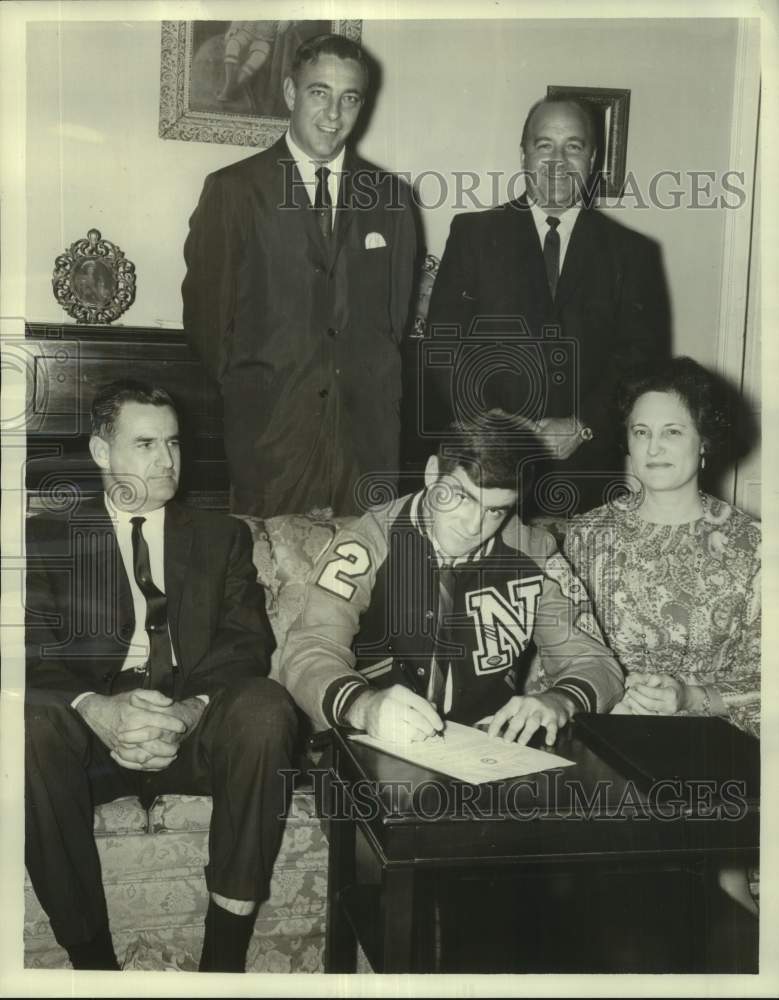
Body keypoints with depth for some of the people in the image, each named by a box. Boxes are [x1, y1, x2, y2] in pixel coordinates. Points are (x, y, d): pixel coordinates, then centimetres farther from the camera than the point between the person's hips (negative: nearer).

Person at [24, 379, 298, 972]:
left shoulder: (223, 537, 16)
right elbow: (36, 652, -1)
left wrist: (191, 709, -19)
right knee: (30, 723, -32)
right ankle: (90, 954, -20)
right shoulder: (49, 538, 13)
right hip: (94, 731, 0)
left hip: (197, 733, 1)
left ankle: (226, 951, -21)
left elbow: (249, 643, 3)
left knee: (265, 708, -30)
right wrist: (96, 708, -23)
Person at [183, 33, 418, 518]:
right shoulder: (231, 190, 1)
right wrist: (247, 392, 6)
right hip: (269, 432, -2)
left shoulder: (390, 195, 10)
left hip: (368, 430, 3)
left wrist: (376, 394, 8)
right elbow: (206, 313, 4)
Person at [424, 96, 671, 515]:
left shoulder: (632, 253, 7)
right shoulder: (473, 233, 6)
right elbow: (444, 344, -1)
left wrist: (583, 427, -12)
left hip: (588, 469, 1)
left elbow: (642, 362, 3)